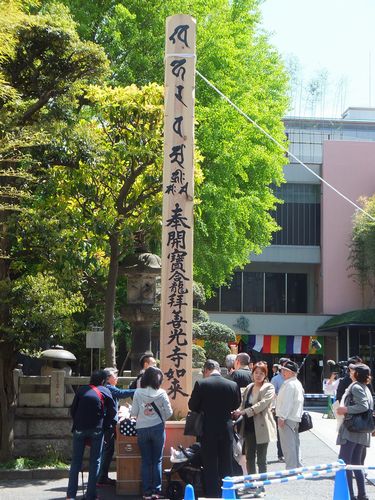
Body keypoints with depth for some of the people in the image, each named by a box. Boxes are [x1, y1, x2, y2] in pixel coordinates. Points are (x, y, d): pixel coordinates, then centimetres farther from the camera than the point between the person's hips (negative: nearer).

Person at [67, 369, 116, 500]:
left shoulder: (81, 390, 9)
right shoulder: (105, 391, 5)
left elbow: (73, 410, 8)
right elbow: (112, 411, 2)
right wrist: (105, 425, 13)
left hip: (79, 429, 2)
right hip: (97, 429, -2)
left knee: (76, 461, 8)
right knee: (95, 462, 6)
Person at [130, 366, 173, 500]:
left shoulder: (138, 393, -6)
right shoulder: (161, 393, -7)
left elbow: (133, 412, -5)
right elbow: (169, 412, -5)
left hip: (142, 429, 1)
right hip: (157, 428, -1)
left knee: (146, 461, 9)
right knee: (157, 461, 8)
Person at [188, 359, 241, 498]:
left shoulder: (201, 384, -11)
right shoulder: (233, 385, -4)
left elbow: (192, 406, -3)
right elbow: (236, 405, 9)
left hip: (208, 430, -2)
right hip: (227, 430, 2)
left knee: (210, 467, 6)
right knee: (226, 466, 13)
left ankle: (212, 494, 9)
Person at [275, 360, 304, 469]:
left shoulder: (289, 384, -15)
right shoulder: (298, 383, 17)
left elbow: (287, 402, -22)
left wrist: (282, 417, -22)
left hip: (287, 418, -11)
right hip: (296, 417, 11)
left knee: (288, 446, -8)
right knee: (294, 444, 17)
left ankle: (291, 469, -9)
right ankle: (298, 467, 23)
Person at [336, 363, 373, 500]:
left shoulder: (355, 387, -12)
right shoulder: (365, 388, 16)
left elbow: (363, 406, -23)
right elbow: (368, 407, 18)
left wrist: (346, 409, -17)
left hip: (352, 430, -9)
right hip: (362, 432, 9)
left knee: (344, 462, -6)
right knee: (356, 463, 14)